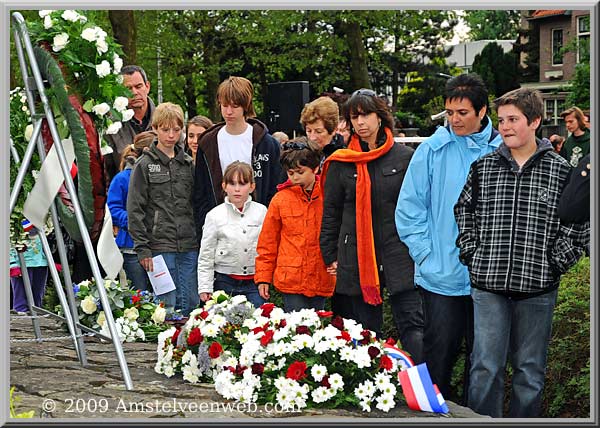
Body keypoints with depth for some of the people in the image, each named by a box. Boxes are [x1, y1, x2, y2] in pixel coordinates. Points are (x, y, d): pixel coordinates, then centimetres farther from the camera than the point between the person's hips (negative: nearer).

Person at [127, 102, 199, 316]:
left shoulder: (188, 163, 13)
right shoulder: (145, 165, -1)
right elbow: (135, 209, -4)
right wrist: (142, 248, -10)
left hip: (189, 245, 4)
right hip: (160, 245, -4)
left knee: (191, 303, 4)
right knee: (168, 304, -4)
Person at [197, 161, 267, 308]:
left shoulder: (261, 212, 2)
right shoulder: (215, 216, 0)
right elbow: (205, 256, 3)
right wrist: (204, 288, -2)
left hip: (254, 283, 1)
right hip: (224, 283, 0)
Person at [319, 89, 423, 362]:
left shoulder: (404, 157, 3)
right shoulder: (341, 163, 6)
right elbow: (331, 213, 11)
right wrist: (331, 257, 7)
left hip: (400, 255, -1)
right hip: (356, 256, 2)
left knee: (412, 325, -8)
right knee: (366, 332, 7)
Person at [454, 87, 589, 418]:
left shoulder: (561, 170, 1)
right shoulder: (483, 166, 6)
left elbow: (577, 223, 5)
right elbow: (463, 211, 16)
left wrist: (557, 262, -2)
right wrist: (471, 253, 6)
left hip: (538, 286, -1)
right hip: (488, 283, 1)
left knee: (530, 370, 9)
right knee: (486, 368, 0)